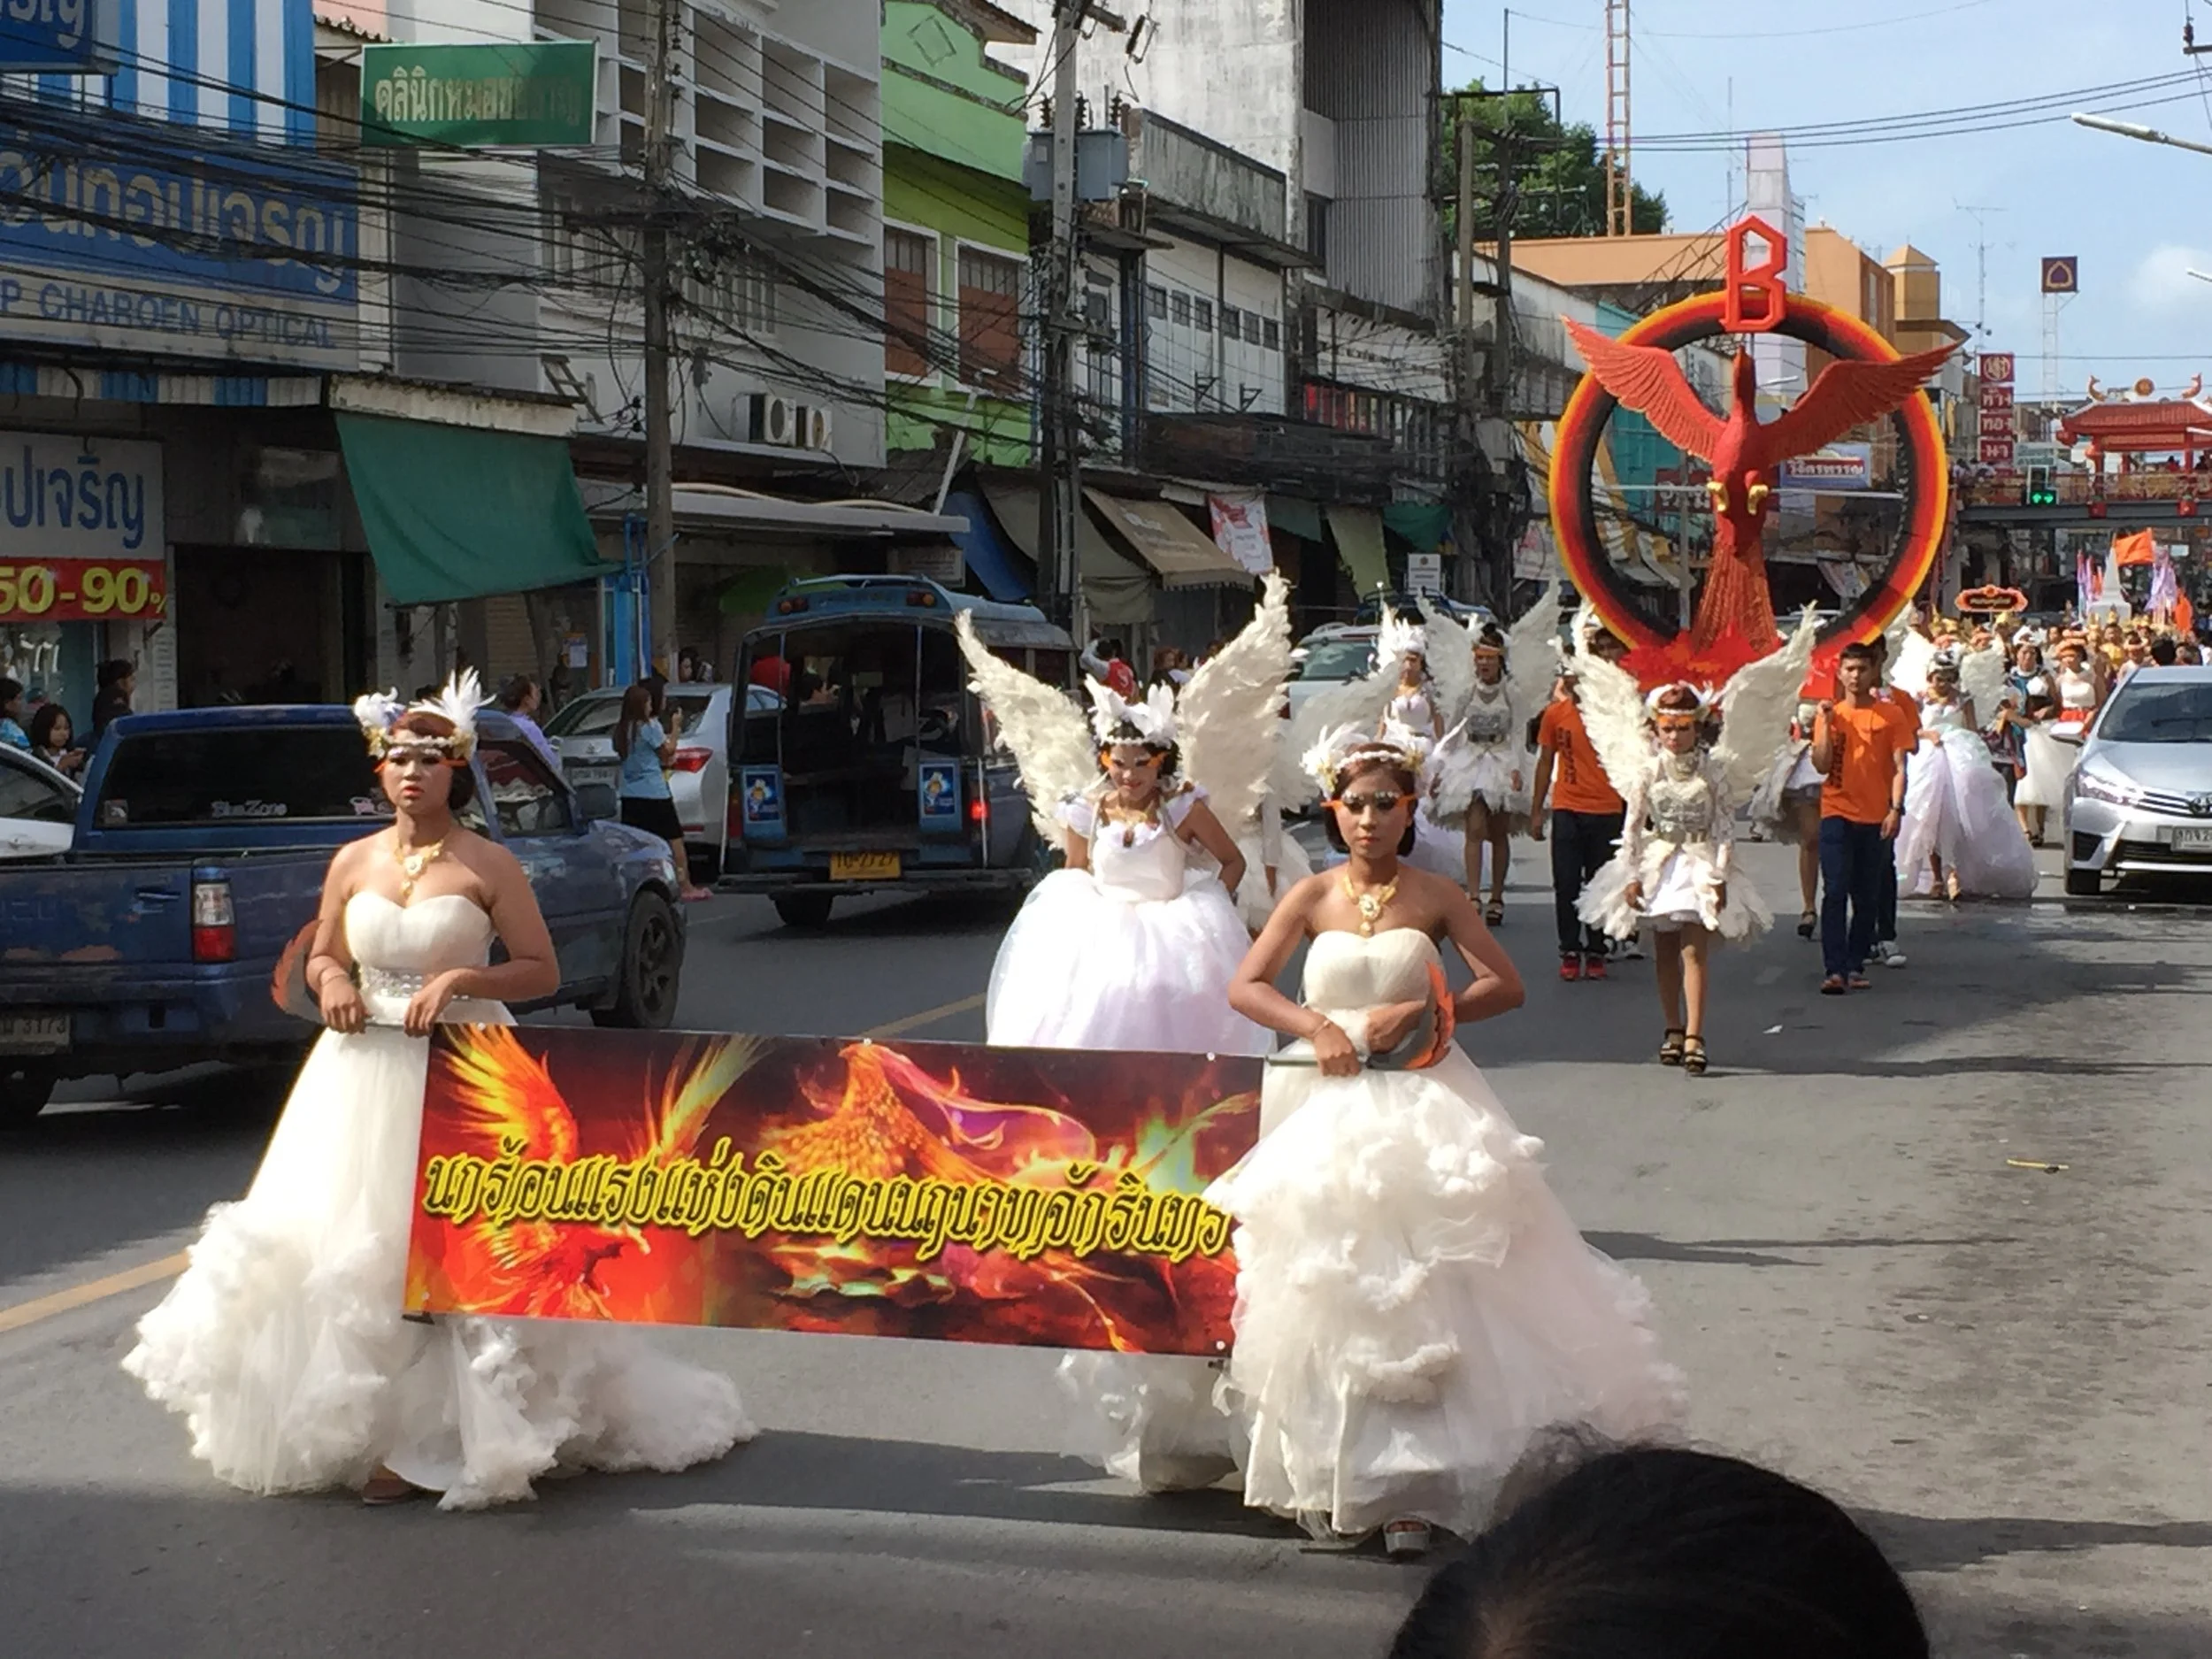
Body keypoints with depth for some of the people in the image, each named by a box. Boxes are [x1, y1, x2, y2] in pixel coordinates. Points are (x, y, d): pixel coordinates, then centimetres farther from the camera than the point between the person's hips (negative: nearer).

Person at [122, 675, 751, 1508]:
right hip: (364, 1070, 4)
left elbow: (542, 970, -4)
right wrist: (331, 982, -2)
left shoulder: (487, 865, -4)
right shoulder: (354, 862, 8)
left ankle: (433, 1440, -6)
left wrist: (459, 978, -17)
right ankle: (368, 1429, 13)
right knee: (347, 1246, 3)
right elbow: (322, 955, 20)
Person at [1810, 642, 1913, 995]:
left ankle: (1855, 966, 15)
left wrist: (1895, 809, -9)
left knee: (1867, 896, 6)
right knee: (1836, 892, -10)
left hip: (1876, 818, 1)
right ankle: (1834, 969, -15)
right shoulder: (1830, 715, 6)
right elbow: (1822, 765, -3)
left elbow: (1899, 767, 1)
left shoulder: (1891, 714, 3)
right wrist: (1826, 724, -10)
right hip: (1837, 813, -1)